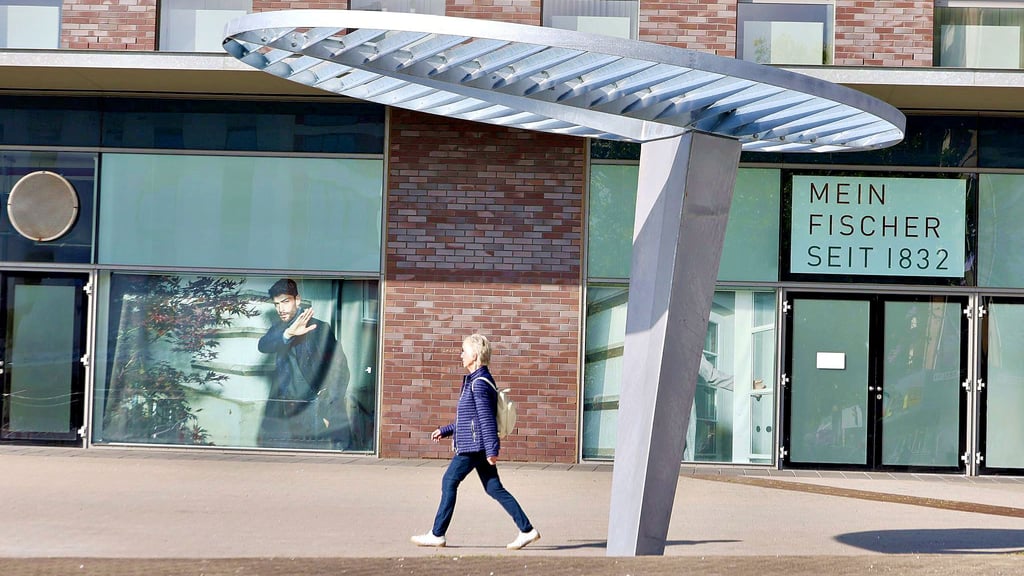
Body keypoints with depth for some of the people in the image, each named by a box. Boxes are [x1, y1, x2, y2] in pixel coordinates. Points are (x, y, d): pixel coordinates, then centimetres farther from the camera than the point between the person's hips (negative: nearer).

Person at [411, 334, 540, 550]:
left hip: (474, 445, -10)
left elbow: (486, 418, -20)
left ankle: (437, 534, 6)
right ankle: (527, 530, 4)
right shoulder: (475, 381, 17)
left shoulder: (479, 383, -15)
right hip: (478, 446, 10)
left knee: (449, 482, -1)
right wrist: (445, 430, 26)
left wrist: (491, 449, -22)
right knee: (494, 488, 7)